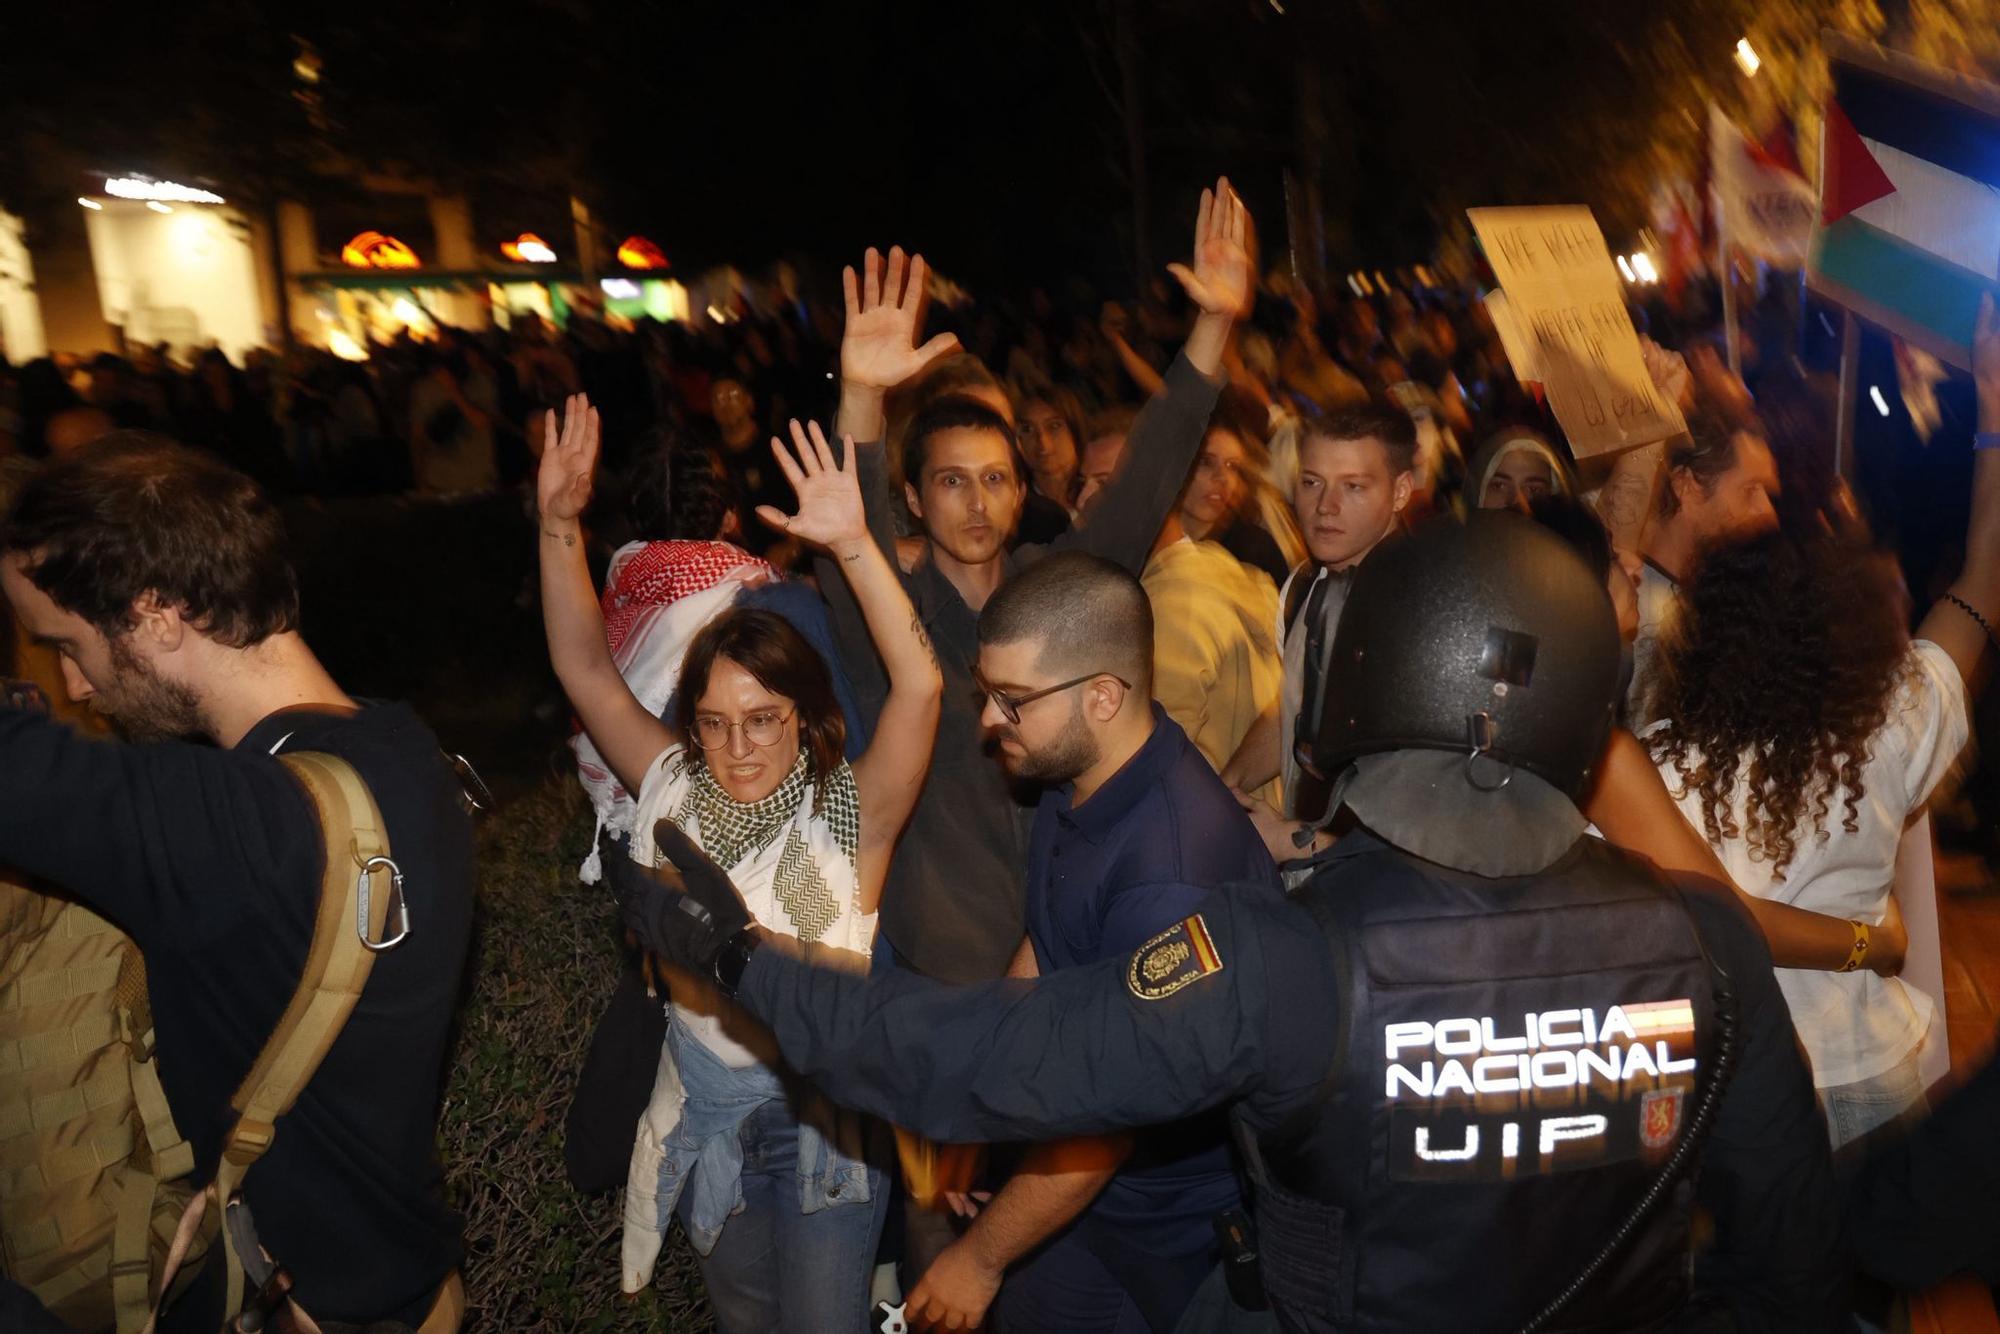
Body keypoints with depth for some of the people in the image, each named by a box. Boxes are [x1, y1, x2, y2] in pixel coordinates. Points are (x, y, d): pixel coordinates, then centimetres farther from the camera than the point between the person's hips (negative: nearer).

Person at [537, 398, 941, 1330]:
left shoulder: (847, 814, -20)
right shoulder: (675, 791, -8)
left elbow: (919, 686, -35)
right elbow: (585, 668, -8)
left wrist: (853, 545, -45)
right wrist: (560, 523, -18)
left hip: (821, 1119, -4)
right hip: (704, 1116, 4)